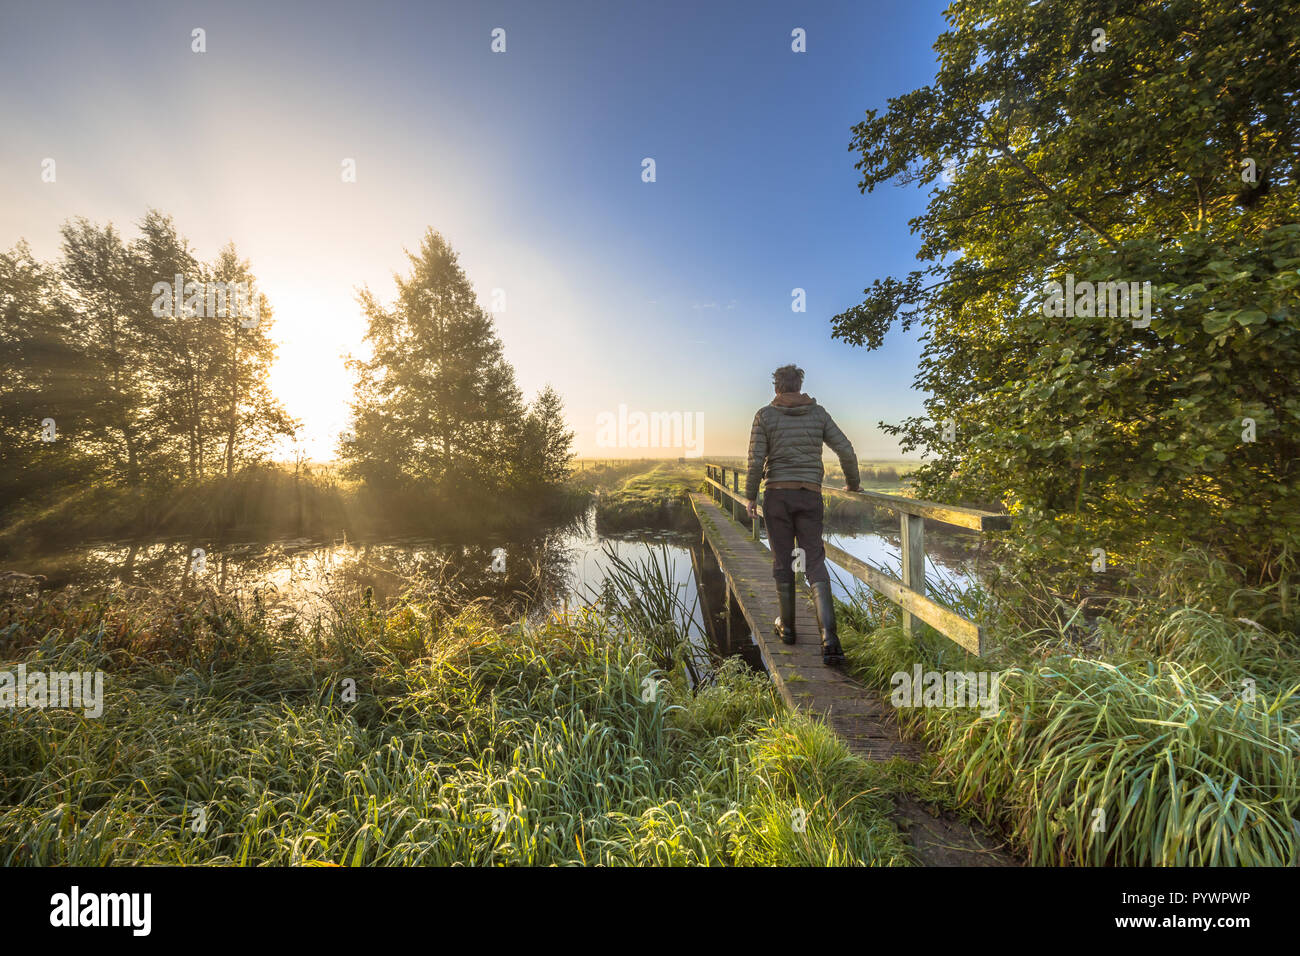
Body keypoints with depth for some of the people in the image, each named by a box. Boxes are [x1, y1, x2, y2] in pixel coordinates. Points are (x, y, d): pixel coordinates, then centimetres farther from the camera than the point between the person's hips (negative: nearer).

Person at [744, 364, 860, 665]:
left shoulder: (765, 415, 1)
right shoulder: (818, 413, 7)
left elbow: (756, 460, -6)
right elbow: (846, 452, 5)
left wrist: (750, 496, 4)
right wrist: (853, 484, 20)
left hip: (777, 495, -1)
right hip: (810, 496, 1)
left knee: (783, 563, 11)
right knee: (815, 565, 2)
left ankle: (787, 627, 23)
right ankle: (829, 637, -11)